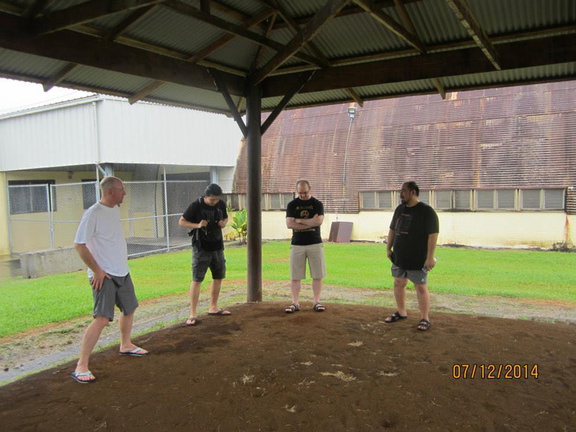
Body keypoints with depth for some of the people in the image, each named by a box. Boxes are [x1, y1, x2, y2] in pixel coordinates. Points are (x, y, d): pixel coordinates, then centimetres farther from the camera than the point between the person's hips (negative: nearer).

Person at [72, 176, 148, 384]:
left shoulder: (115, 210, 7)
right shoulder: (93, 213, -18)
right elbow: (79, 244, -19)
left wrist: (122, 261, 14)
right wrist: (97, 270, -19)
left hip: (122, 272, 9)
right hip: (104, 275, -9)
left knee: (129, 309, 20)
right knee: (102, 318, -14)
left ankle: (126, 345, 42)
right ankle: (81, 366, -6)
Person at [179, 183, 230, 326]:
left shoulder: (221, 205, 1)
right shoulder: (196, 206, -14)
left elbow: (225, 217, 18)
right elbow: (181, 222, -8)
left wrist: (224, 222, -6)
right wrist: (197, 225, -25)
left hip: (217, 247, 6)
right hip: (201, 248, -6)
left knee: (218, 277, 15)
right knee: (197, 280, -6)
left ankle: (213, 307, 31)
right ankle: (192, 314, -1)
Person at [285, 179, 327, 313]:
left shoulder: (317, 204, 3)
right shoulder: (292, 205, 5)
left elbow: (319, 221, -13)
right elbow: (289, 224, -8)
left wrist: (299, 220, -8)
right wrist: (310, 223, -11)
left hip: (315, 243, 0)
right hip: (297, 244, 1)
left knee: (317, 275, 2)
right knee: (295, 276, 2)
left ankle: (317, 302, 13)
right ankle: (295, 303, 9)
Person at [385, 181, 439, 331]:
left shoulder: (426, 211, -13)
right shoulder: (399, 209, 9)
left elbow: (433, 234, -17)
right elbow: (392, 230, 17)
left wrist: (430, 257, -21)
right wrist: (389, 248, 14)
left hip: (417, 259, -7)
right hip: (399, 257, 7)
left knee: (421, 287, 0)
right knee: (398, 284, 14)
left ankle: (425, 319, 10)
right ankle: (401, 312, 30)